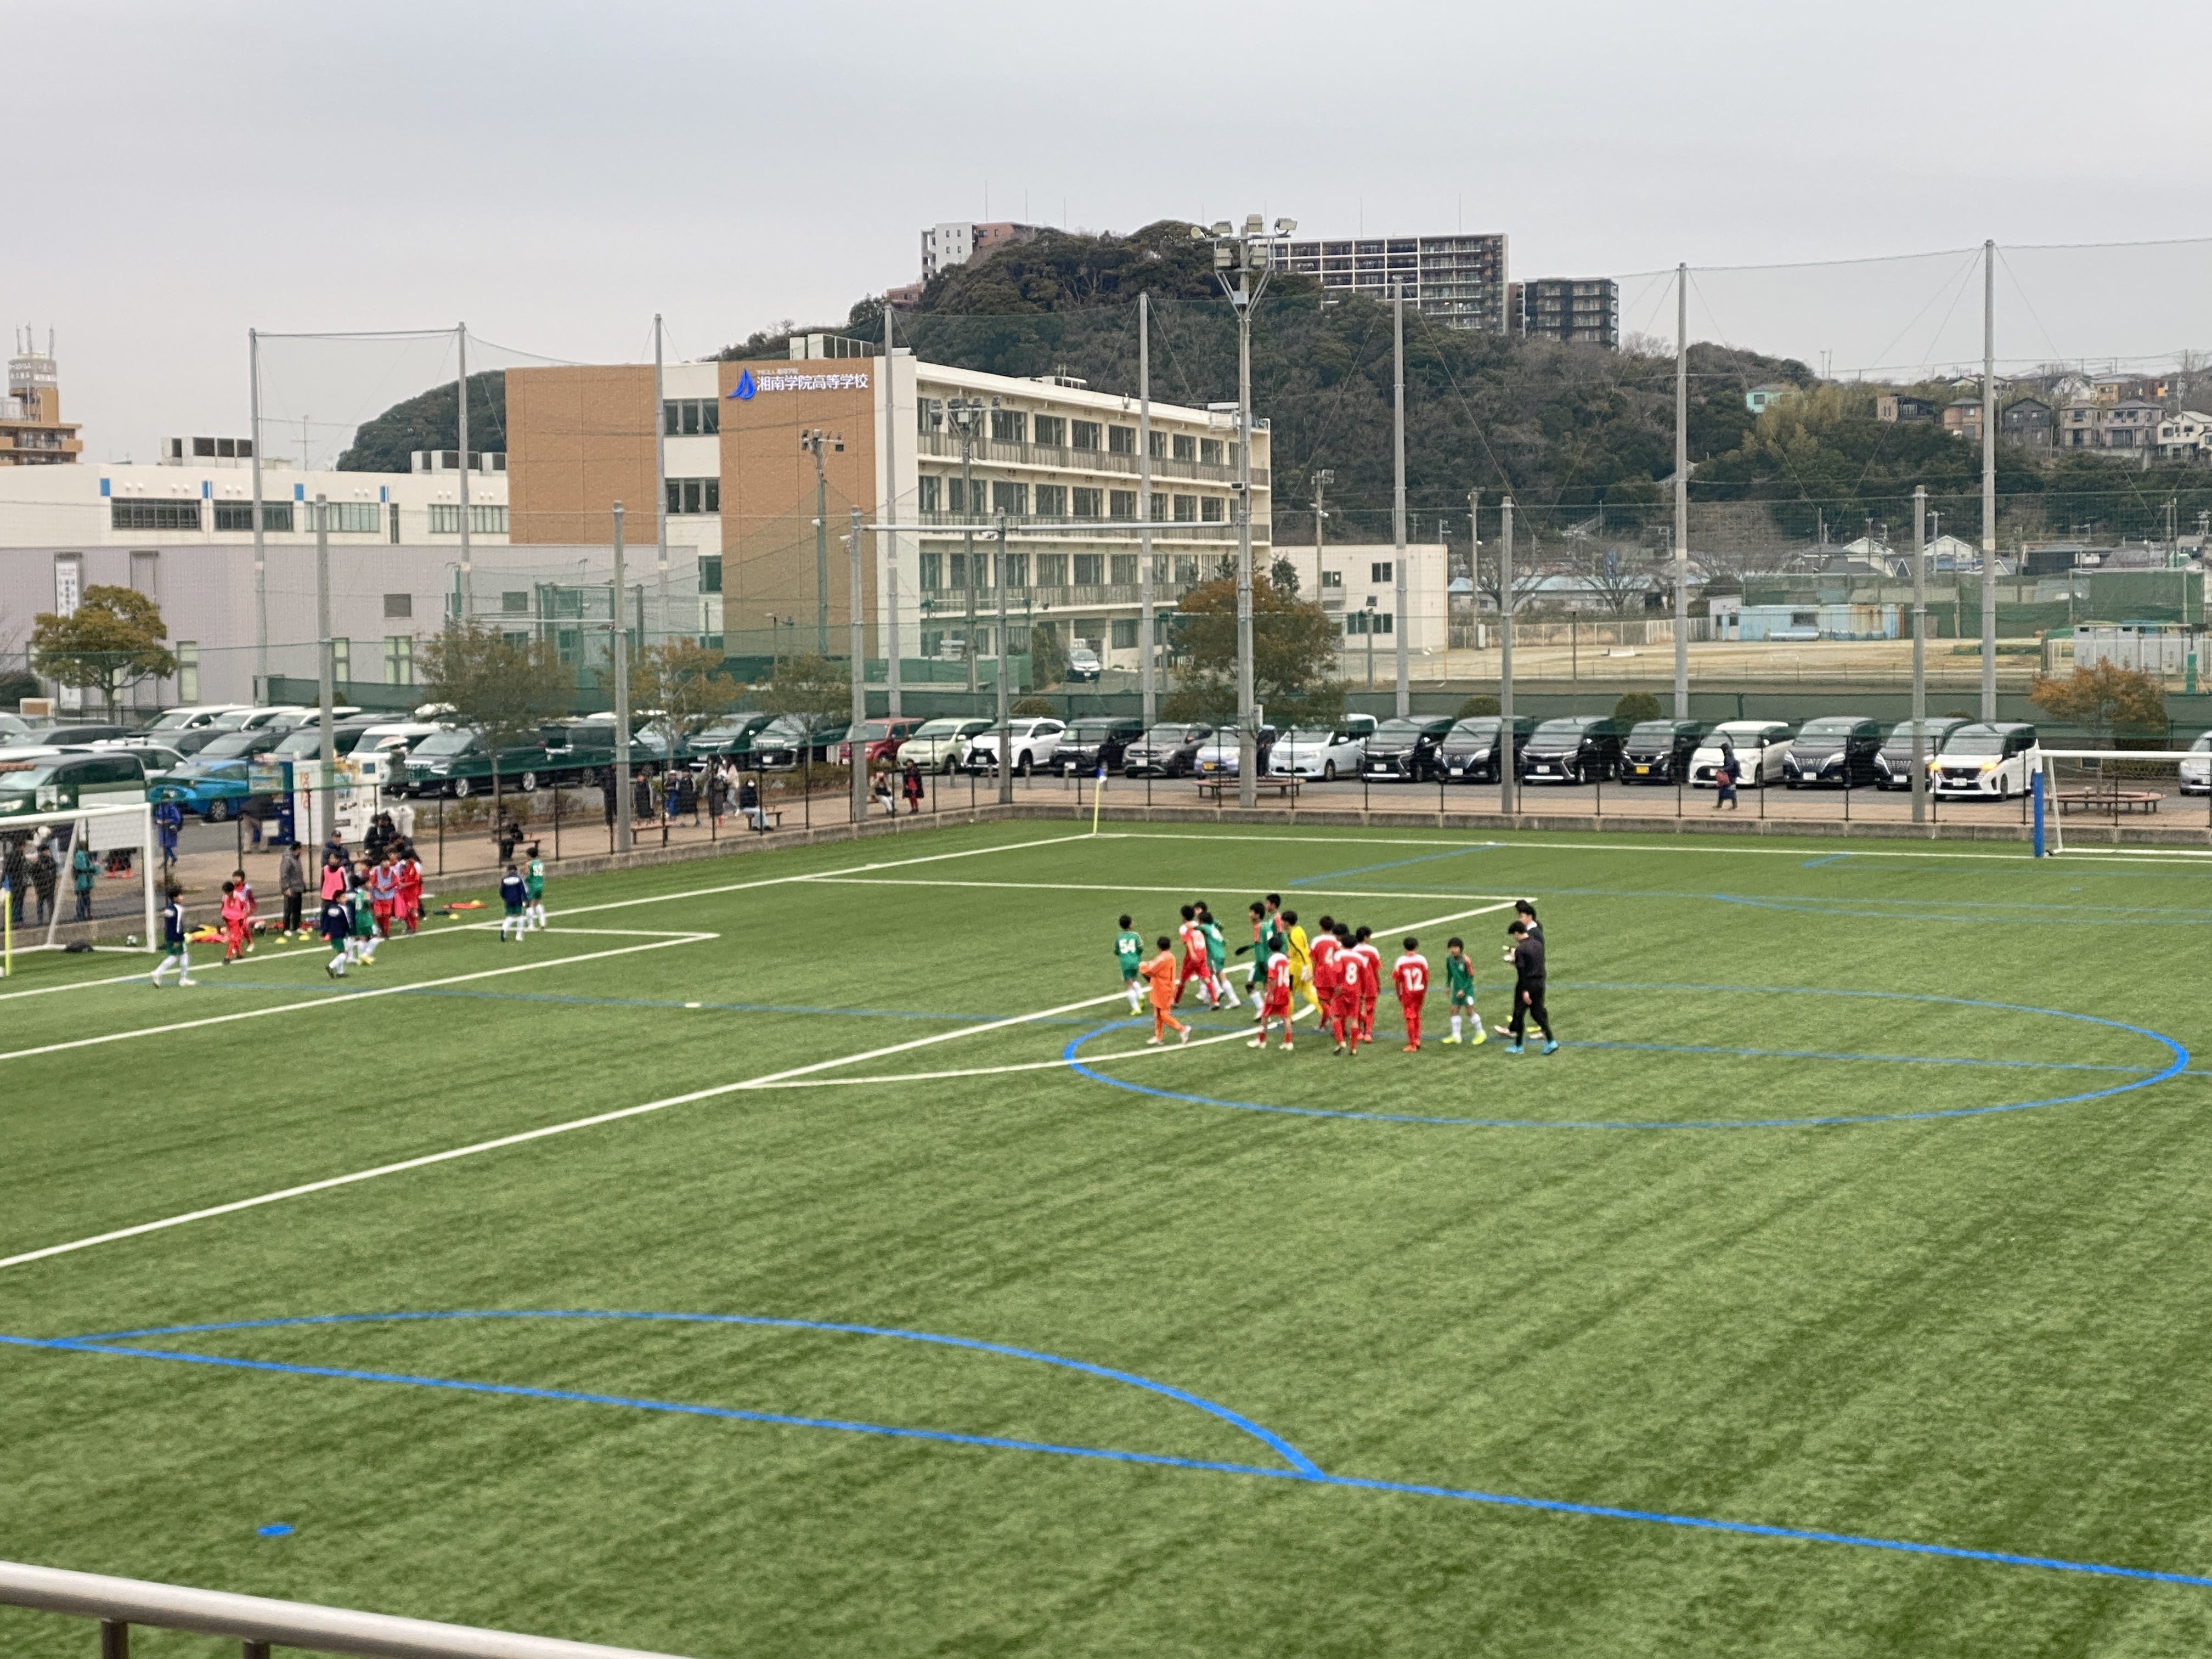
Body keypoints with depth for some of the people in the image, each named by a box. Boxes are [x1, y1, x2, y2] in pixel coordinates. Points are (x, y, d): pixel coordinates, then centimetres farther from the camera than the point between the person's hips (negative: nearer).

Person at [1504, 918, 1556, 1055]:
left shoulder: (1521, 949, -17)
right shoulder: (1538, 944, 6)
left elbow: (1522, 972, -19)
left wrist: (1524, 991, -19)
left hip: (1527, 984, -7)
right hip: (1540, 982, 7)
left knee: (1519, 1013, 7)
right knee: (1538, 1012, 14)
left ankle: (1518, 1046, 14)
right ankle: (1551, 1041, 4)